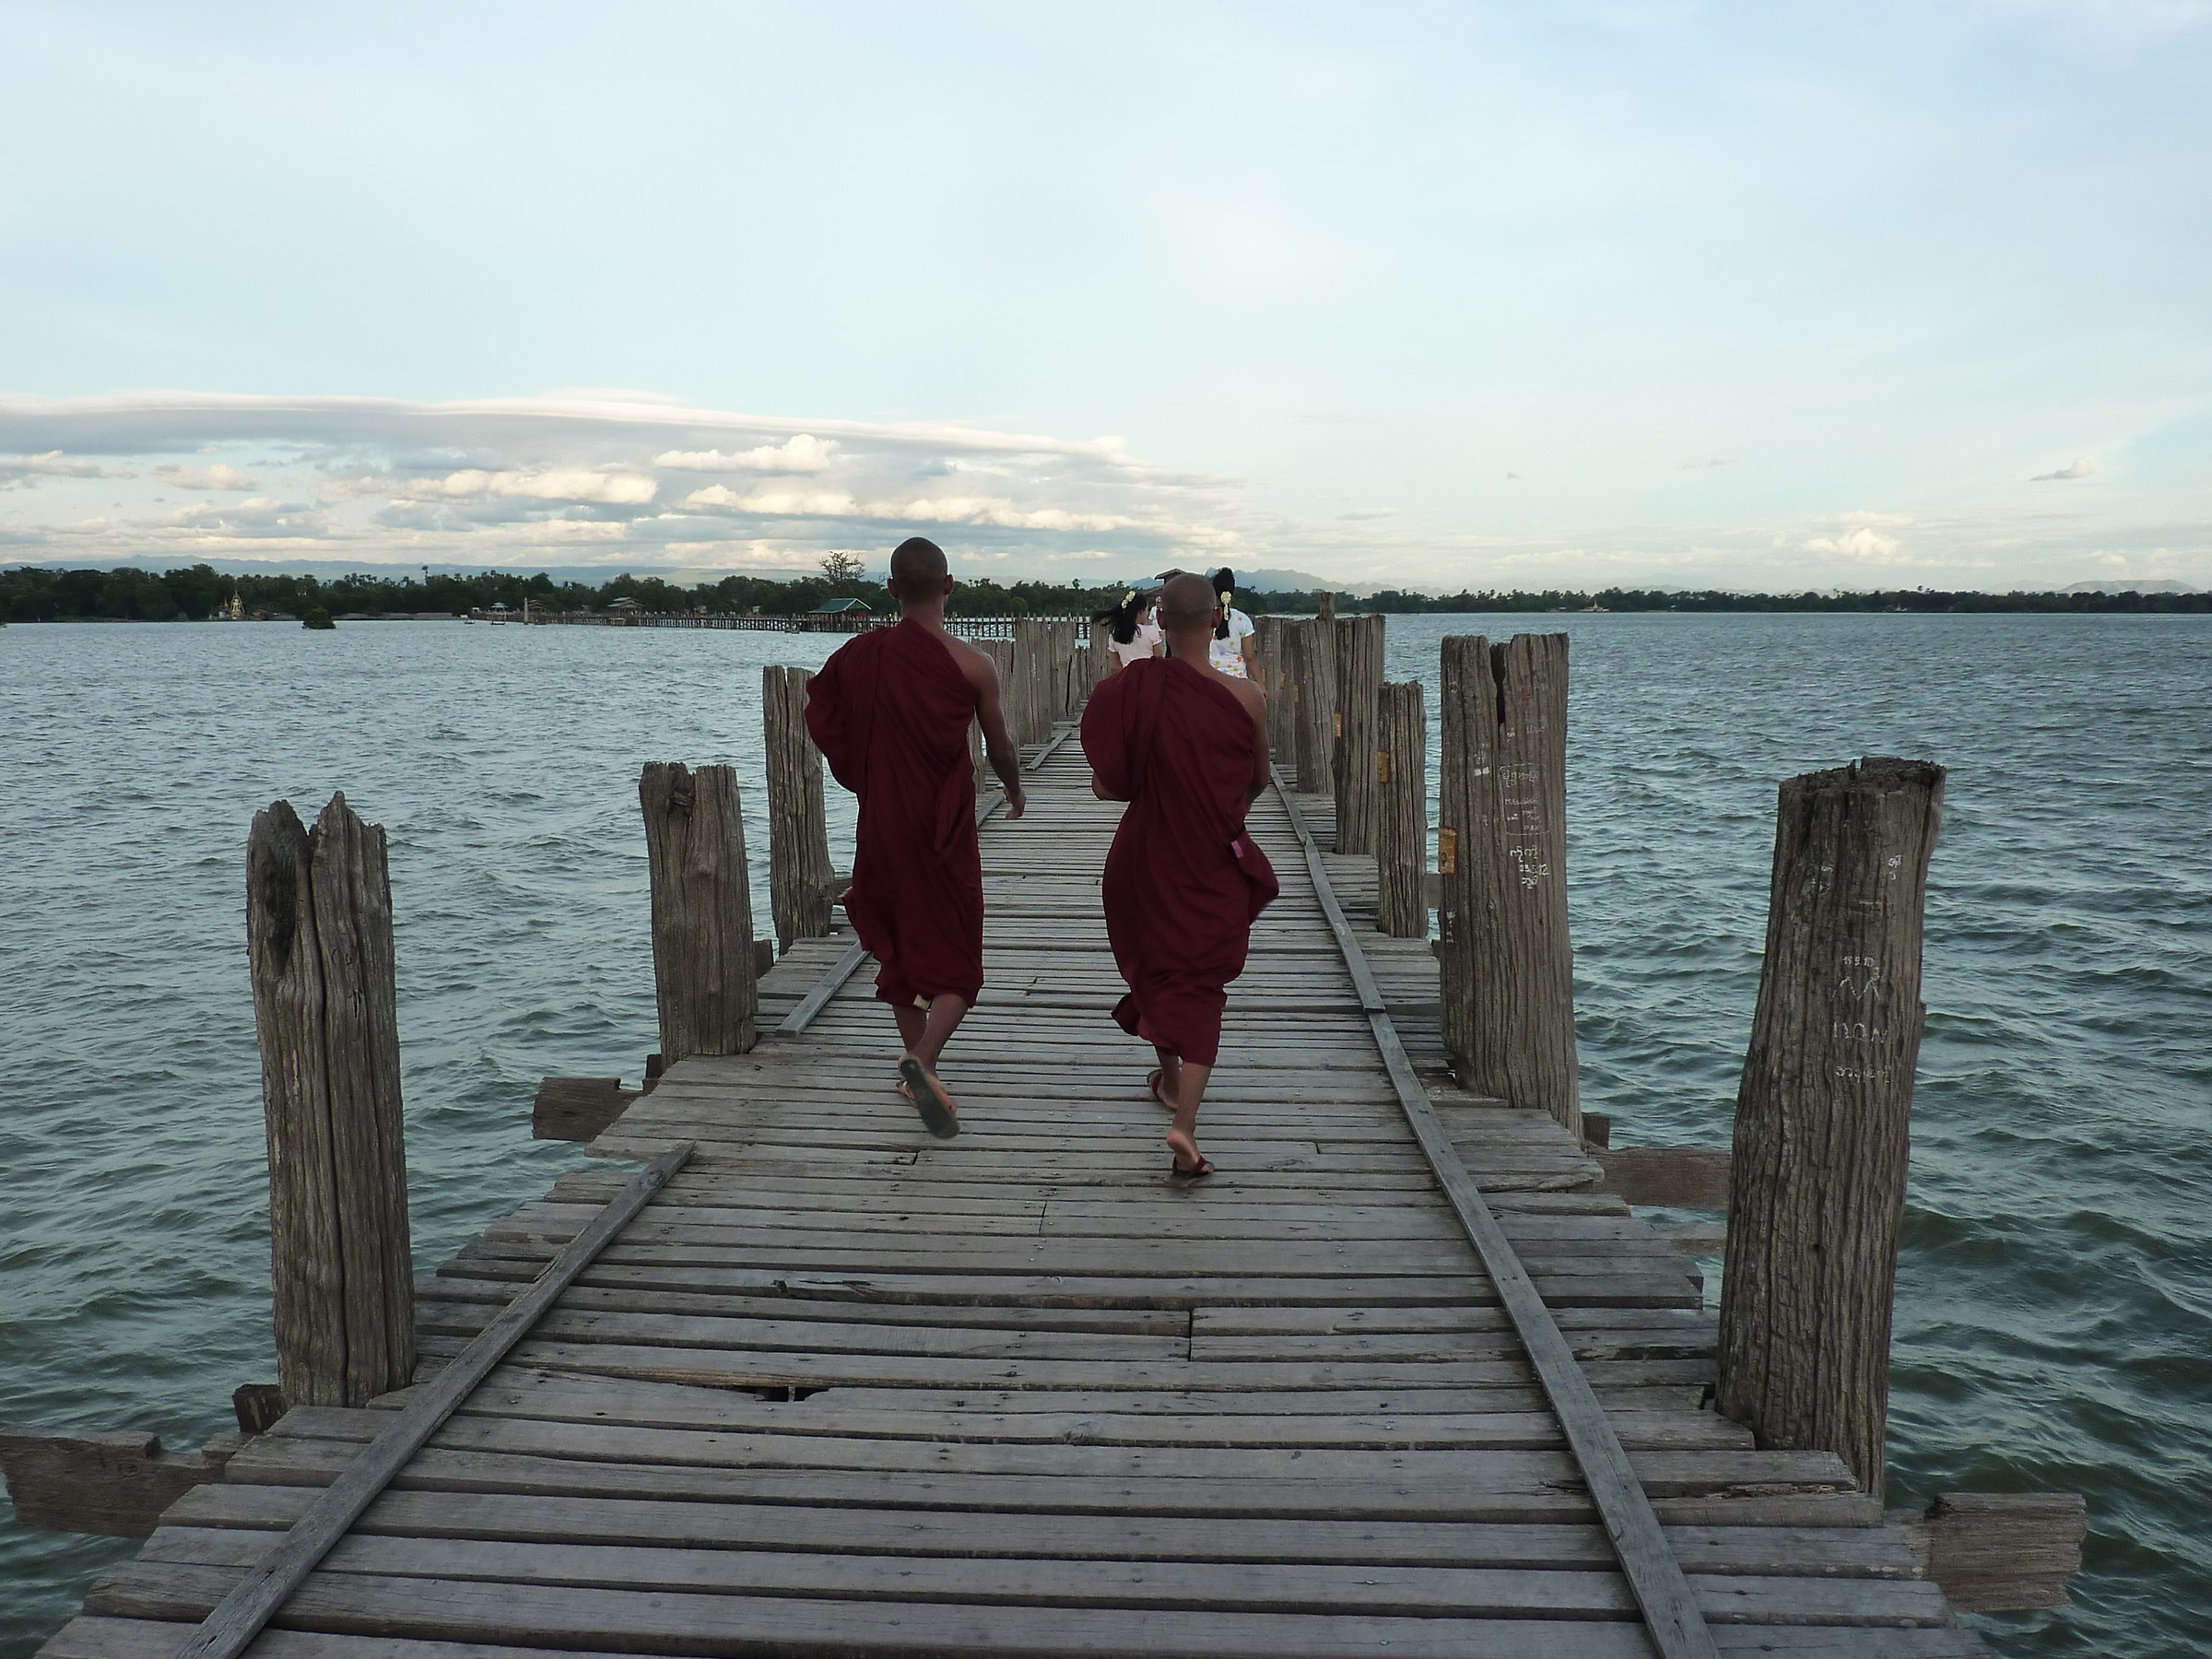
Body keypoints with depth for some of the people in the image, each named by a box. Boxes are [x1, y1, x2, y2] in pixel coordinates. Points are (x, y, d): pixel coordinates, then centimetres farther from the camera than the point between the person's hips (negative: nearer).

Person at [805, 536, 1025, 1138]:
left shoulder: (860, 654, -3)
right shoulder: (971, 664, -11)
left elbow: (822, 719, 7)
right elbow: (1000, 748, 1)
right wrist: (1016, 792, 21)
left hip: (881, 825, 4)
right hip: (945, 833, -3)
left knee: (899, 946, 19)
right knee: (956, 959, 5)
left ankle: (916, 1068, 28)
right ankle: (923, 1062, -18)